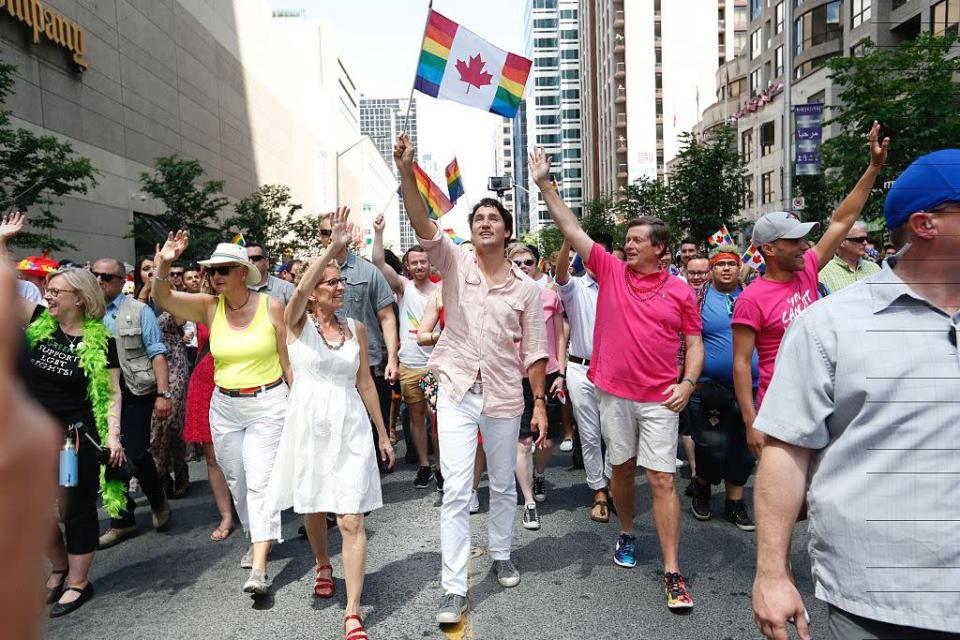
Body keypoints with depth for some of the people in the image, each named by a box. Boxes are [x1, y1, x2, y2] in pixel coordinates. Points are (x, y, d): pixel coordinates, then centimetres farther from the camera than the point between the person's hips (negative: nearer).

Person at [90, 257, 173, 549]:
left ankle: (158, 502, 25)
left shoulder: (139, 311, -2)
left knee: (136, 454, -4)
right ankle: (122, 520, 24)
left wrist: (163, 394, -14)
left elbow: (157, 354, -6)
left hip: (135, 393, -4)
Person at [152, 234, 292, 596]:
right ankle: (257, 538, 36)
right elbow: (163, 298, -12)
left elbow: (289, 361, -2)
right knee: (236, 481, 15)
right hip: (224, 407, 5)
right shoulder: (209, 307, 1)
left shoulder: (271, 306, -6)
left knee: (260, 483, -9)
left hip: (267, 405, -4)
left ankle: (259, 568, -7)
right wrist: (162, 265, -30)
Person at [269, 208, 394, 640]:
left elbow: (365, 382, 10)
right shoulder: (297, 322, -3)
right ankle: (323, 565, 47)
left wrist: (383, 433, 11)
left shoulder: (355, 328, 6)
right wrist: (333, 247, -35)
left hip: (350, 426, 1)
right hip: (308, 424, -1)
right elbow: (299, 290, -27)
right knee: (314, 509, 17)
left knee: (352, 520, -4)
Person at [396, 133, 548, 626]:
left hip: (504, 397, 2)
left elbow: (534, 351, 2)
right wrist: (406, 171, -30)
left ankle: (501, 555, 40)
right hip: (456, 393, -1)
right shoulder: (455, 264, -1)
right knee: (456, 491, -3)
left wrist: (540, 404, -1)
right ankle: (454, 589, 6)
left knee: (504, 486, 17)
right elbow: (422, 224, -17)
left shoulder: (525, 287, 1)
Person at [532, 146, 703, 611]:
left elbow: (694, 342, 6)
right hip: (614, 391, 2)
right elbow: (571, 228, 0)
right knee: (621, 468, 16)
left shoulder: (680, 291, 1)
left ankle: (672, 573, 4)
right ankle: (626, 533, 40)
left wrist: (688, 383, -10)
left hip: (659, 398, -2)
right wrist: (544, 183, -4)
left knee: (662, 479, -2)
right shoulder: (610, 270, 4)